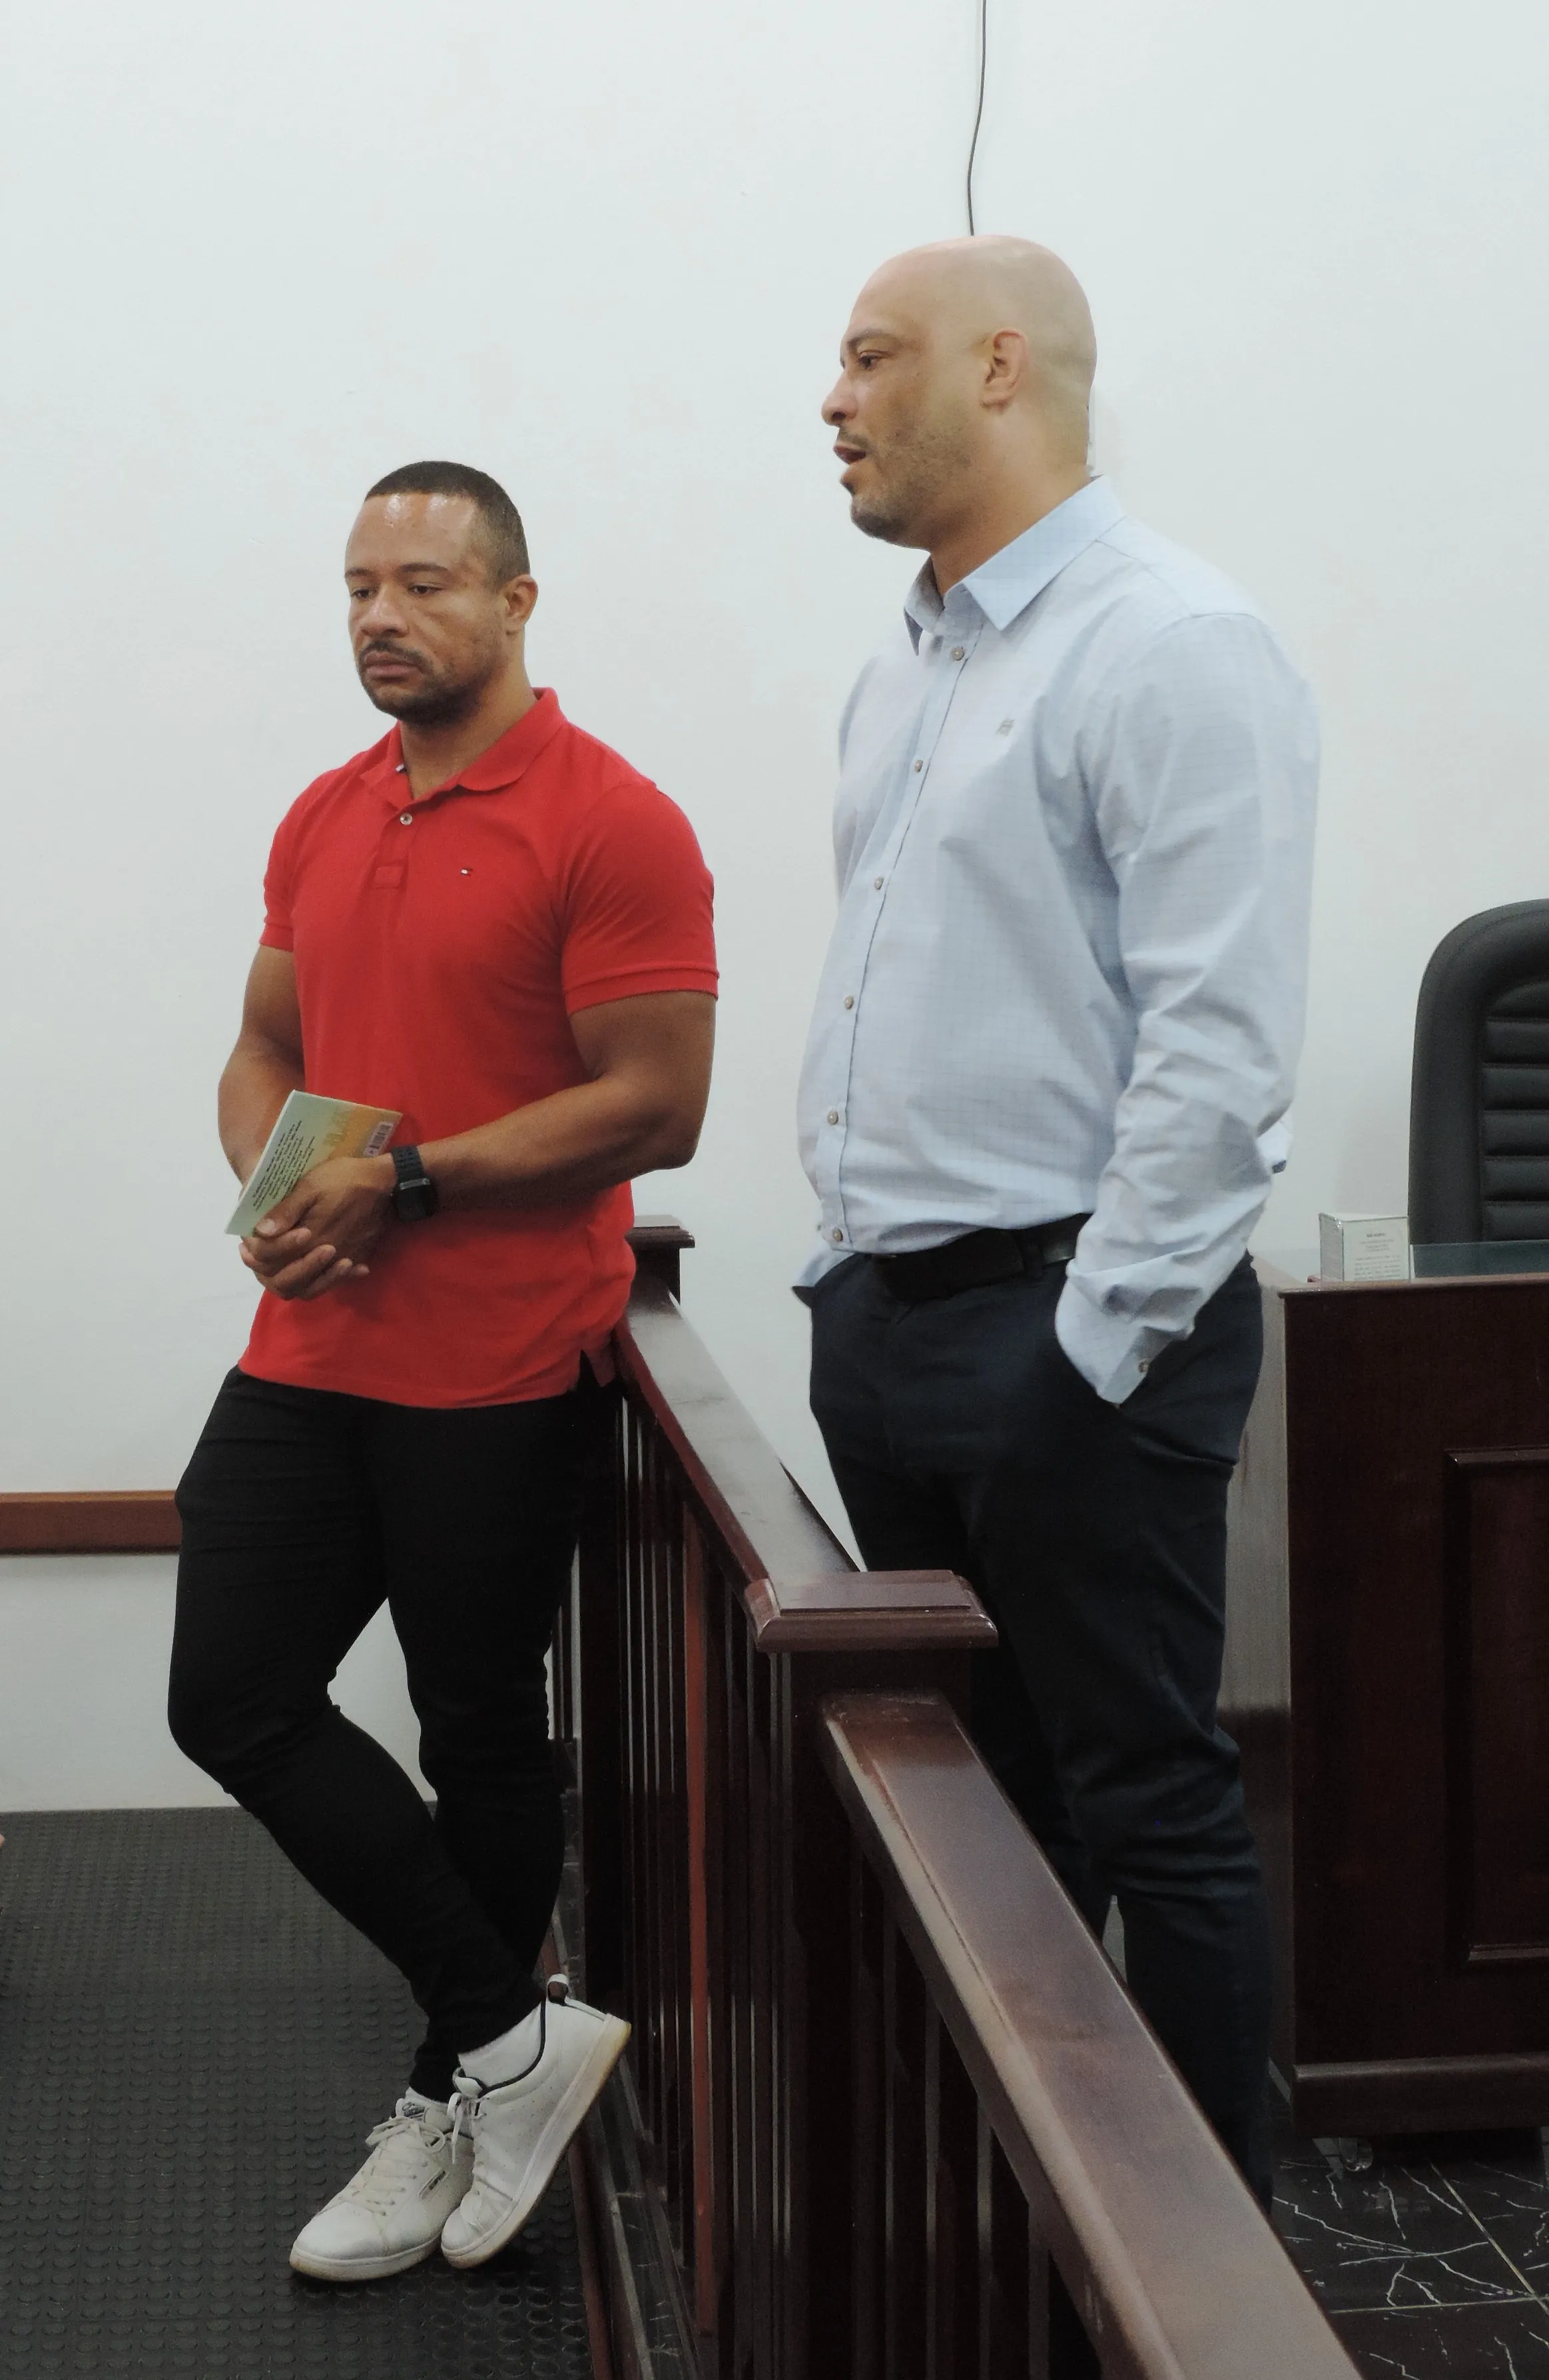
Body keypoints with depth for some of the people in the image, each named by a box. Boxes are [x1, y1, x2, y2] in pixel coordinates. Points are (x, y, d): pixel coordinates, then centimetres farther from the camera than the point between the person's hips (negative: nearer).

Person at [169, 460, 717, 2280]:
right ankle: (513, 2036, 12)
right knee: (232, 1700, 2)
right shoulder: (320, 821, 12)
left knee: (479, 1736, 7)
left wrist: (405, 1180, -19)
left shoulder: (608, 823, -10)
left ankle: (454, 2096, 25)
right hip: (308, 1355, 7)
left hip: (498, 1371, -7)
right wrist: (275, 1191, -4)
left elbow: (655, 1106, -16)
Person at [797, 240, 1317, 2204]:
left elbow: (1221, 1045, -19)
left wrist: (1096, 1347, -20)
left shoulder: (1173, 648, -12)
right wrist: (852, 1267, 15)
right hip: (886, 1315, 9)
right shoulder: (903, 673, 16)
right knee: (975, 1793, 16)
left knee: (1151, 1813, 1)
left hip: (1069, 1328, -9)